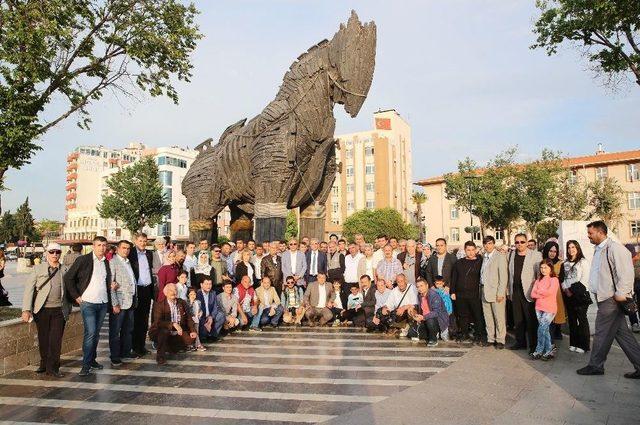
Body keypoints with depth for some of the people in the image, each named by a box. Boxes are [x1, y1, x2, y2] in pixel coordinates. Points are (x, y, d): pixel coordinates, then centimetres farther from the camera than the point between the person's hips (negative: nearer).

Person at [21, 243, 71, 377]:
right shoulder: (37, 269, 3)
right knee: (43, 339, 11)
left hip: (59, 310, 0)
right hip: (42, 310, 0)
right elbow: (29, 289, -1)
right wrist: (26, 309, -10)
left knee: (56, 340, -2)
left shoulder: (64, 269, 7)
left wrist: (69, 307, 12)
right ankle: (44, 364, 30)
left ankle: (53, 368, 5)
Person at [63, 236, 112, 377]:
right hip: (88, 303, -5)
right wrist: (76, 296, -7)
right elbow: (68, 278, -4)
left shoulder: (106, 262, 11)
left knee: (96, 333, 12)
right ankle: (86, 365, -3)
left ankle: (92, 360, 24)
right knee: (90, 333, -11)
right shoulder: (83, 260, -6)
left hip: (103, 303, 5)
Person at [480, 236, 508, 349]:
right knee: (487, 317, 10)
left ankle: (500, 340, 11)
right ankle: (490, 339, 20)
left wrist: (501, 293, -14)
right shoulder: (484, 257, 12)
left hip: (496, 292, -6)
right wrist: (481, 289, 4)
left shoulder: (500, 256, -6)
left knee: (499, 317, 0)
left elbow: (504, 276, -10)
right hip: (484, 291, 6)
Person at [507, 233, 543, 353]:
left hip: (528, 292, -5)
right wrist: (508, 290, 12)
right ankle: (520, 342, 22)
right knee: (518, 320, 11)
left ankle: (533, 345, 7)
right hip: (515, 292, 5)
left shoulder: (535, 255, -2)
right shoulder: (511, 255, 12)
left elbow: (540, 273, -3)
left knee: (531, 320, -2)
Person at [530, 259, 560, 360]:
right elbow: (533, 294, 2)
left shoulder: (554, 280, -6)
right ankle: (549, 351, 17)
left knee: (541, 329, -9)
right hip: (539, 308, 6)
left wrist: (539, 291, -6)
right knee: (545, 330, 9)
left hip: (549, 309, -6)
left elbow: (550, 292, -22)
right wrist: (543, 294, -13)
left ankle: (539, 351, 3)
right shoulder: (539, 280, 11)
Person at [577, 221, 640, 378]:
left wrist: (621, 293, -21)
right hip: (604, 298, 10)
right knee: (622, 334, 12)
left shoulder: (615, 248, -15)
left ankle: (595, 365, 14)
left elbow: (626, 271, -21)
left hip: (611, 299, -10)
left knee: (602, 333, 1)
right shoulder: (598, 250, 16)